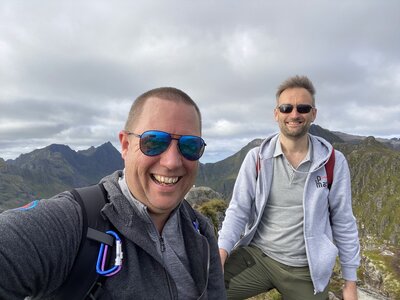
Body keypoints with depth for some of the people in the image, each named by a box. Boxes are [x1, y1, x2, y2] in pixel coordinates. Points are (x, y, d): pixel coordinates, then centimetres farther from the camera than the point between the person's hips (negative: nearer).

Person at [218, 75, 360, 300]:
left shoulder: (334, 162, -6)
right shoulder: (256, 158, -7)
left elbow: (343, 222, 1)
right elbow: (239, 210, -5)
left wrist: (350, 282, 5)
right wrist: (222, 250, -20)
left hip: (307, 269, 1)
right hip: (257, 255, 0)